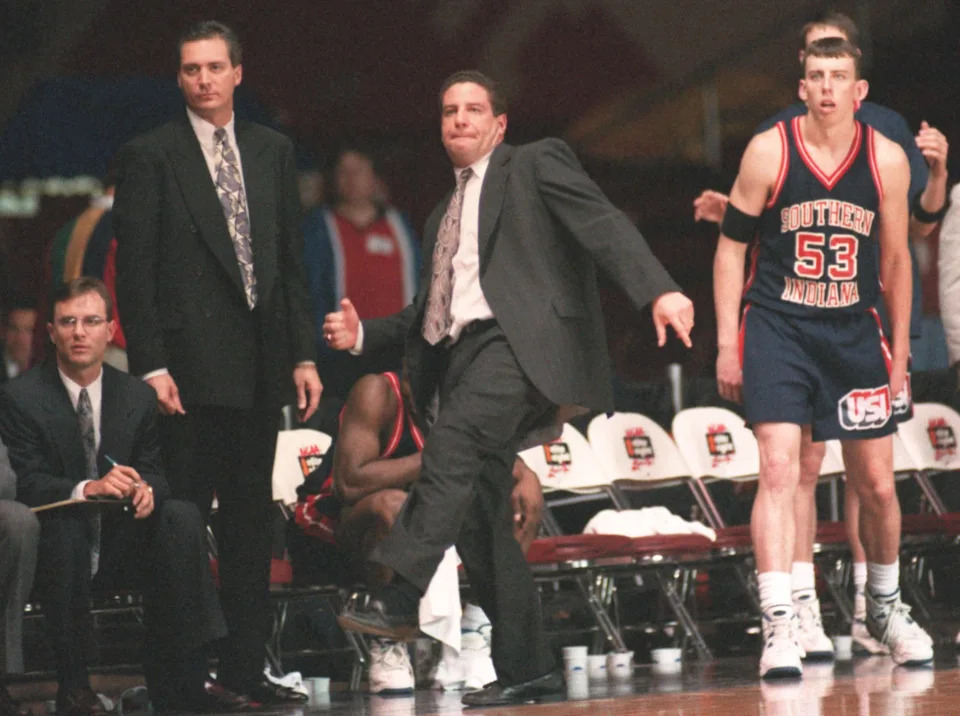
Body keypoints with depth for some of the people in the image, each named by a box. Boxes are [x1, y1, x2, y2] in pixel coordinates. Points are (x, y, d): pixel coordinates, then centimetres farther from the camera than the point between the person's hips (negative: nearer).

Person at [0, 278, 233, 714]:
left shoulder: (137, 397, 6)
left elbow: (152, 471, 7)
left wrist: (146, 490, -20)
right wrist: (86, 490, -33)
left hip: (121, 544, 4)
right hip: (57, 547, -4)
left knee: (183, 518, -22)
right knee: (64, 527, -37)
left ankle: (175, 681, -21)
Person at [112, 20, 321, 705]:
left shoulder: (272, 151, 12)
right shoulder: (150, 156, -2)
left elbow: (292, 259, 14)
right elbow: (134, 270, -5)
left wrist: (304, 353, 7)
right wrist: (150, 365, -13)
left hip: (260, 365, 5)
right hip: (191, 365, -5)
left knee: (251, 517, 9)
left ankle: (245, 662, 15)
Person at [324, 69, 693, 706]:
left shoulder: (536, 165, 9)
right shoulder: (444, 217, 30)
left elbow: (603, 225, -5)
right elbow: (429, 314, 31)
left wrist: (660, 290, -20)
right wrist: (363, 334, 14)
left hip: (516, 341, -8)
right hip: (460, 360, 8)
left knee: (452, 445, -31)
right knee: (476, 517, 1)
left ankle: (400, 599, -40)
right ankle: (527, 669, 5)